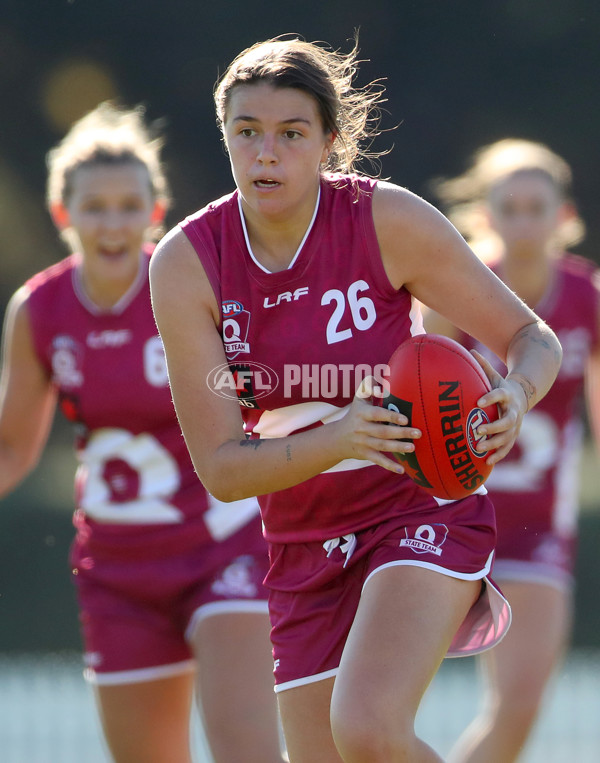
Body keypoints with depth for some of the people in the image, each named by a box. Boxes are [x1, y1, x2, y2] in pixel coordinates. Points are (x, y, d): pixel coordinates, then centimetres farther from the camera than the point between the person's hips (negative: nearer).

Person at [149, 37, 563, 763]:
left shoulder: (389, 221, -14)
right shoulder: (184, 265, -11)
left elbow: (532, 337, -6)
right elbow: (220, 468, -13)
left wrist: (514, 395, -30)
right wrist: (339, 439, -31)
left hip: (422, 508, -4)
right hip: (304, 546, 4)